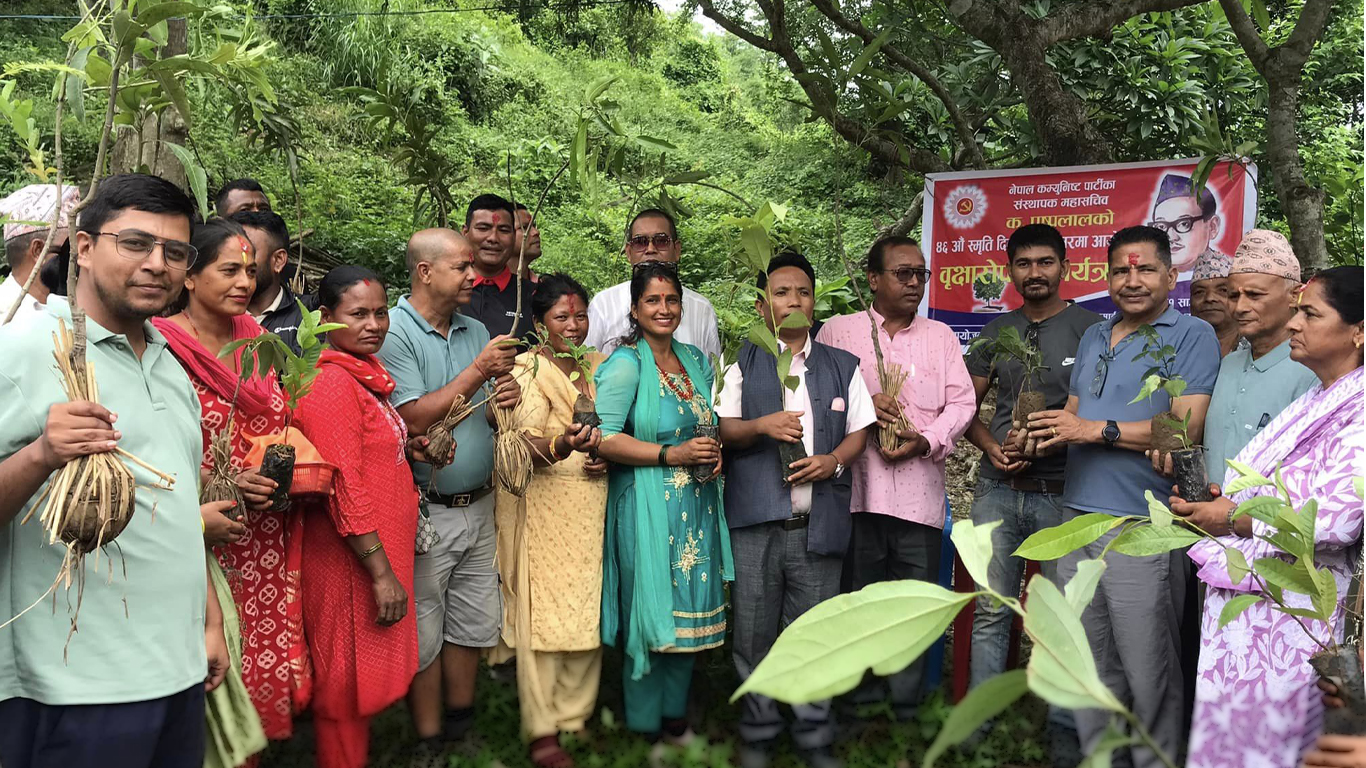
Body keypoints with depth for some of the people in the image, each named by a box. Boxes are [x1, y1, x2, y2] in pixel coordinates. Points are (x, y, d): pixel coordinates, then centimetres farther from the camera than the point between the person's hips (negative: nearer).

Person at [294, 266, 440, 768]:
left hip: (382, 551, 9)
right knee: (346, 690, 7)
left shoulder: (365, 374, 10)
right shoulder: (330, 382, -19)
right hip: (351, 562, -9)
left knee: (366, 682, 21)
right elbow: (345, 489, -24)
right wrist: (382, 573, -22)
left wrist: (407, 448, 5)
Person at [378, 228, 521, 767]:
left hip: (478, 504, 6)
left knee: (474, 624, 15)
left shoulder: (476, 331, 9)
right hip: (425, 511, -6)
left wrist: (507, 401, -9)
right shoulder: (394, 332, -12)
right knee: (424, 635, 6)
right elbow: (414, 419, -21)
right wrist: (478, 371, -18)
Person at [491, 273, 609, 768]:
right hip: (542, 505, -5)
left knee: (587, 609, 6)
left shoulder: (598, 366, 11)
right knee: (543, 611, -2)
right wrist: (566, 445, -36)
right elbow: (528, 445, -16)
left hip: (592, 503, 5)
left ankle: (575, 714, 22)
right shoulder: (527, 369, -6)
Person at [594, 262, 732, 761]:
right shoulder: (626, 364, -9)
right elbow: (604, 439, -16)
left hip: (697, 505, 6)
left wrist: (715, 452, 1)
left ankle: (675, 718, 31)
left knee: (688, 613, 13)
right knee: (651, 613, 2)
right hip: (647, 508, -6)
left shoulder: (696, 360, 11)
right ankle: (646, 728, 21)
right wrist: (672, 454, -19)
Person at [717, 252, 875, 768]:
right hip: (755, 522, -1)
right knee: (755, 633, 5)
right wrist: (762, 425, -16)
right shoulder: (743, 365, 9)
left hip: (819, 523, 1)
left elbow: (859, 430, 14)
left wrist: (835, 460, -6)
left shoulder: (842, 366, 14)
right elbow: (722, 431, 3)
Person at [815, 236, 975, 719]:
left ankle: (906, 706, 17)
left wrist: (925, 440, -9)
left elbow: (961, 403, 7)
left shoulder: (941, 336, 15)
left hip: (920, 492, 2)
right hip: (856, 490, -1)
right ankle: (859, 703, 21)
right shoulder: (837, 332, 9)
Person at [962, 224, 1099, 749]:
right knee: (990, 612, 6)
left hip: (1062, 491, -3)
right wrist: (991, 446, -3)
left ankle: (1064, 728, 18)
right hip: (998, 489, 3)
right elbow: (967, 406, 15)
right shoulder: (995, 333, 12)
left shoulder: (1091, 328, 1)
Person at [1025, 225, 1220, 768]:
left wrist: (1098, 430, -15)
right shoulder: (1093, 338, 17)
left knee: (1148, 673, 3)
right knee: (1091, 664, 15)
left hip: (1140, 526, -6)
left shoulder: (1192, 336, -4)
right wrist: (1041, 434, -1)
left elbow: (1185, 429, -15)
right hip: (1078, 517, 7)